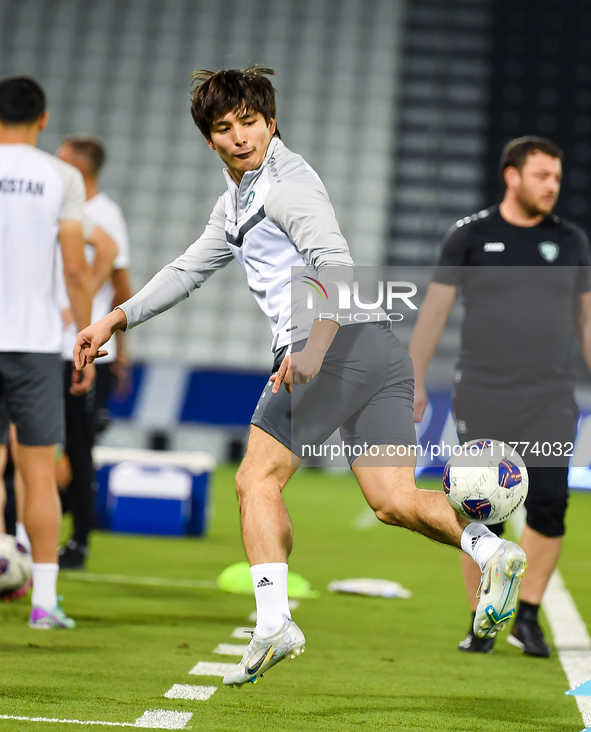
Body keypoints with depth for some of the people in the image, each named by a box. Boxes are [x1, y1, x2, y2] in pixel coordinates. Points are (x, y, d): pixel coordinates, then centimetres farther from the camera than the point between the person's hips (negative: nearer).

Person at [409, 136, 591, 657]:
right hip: (482, 396, -1)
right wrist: (415, 382, -1)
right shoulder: (470, 236, 2)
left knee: (549, 505, -12)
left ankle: (527, 616, 3)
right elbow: (434, 311, 4)